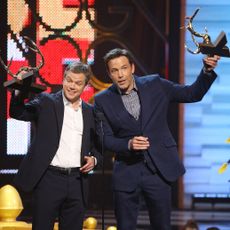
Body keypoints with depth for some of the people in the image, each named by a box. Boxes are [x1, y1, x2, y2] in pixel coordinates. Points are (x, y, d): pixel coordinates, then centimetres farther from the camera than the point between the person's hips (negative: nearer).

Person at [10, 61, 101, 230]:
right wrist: (19, 91, -26)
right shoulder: (46, 102, 3)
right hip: (49, 178, -3)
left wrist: (94, 159, -1)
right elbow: (18, 113, -9)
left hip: (77, 181, 3)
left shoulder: (90, 112, 13)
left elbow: (96, 145, 20)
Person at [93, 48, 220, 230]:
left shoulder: (155, 85, 0)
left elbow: (193, 94, 6)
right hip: (127, 172, 0)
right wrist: (128, 144, -21)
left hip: (158, 169, 0)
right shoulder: (103, 101, -2)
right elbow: (106, 139, -2)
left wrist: (207, 71, -10)